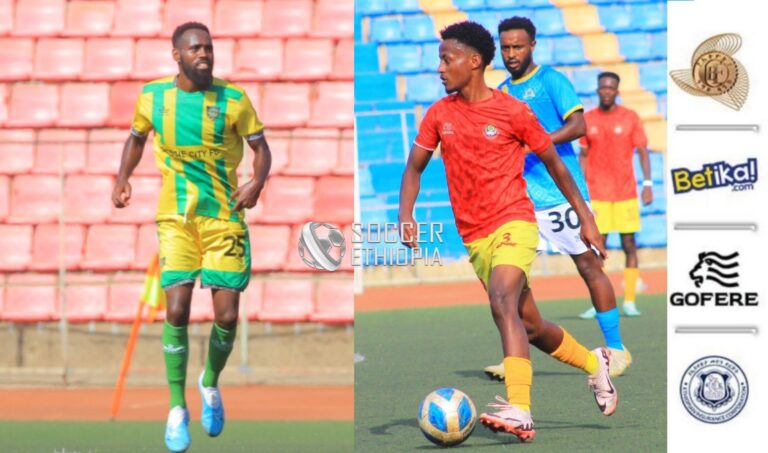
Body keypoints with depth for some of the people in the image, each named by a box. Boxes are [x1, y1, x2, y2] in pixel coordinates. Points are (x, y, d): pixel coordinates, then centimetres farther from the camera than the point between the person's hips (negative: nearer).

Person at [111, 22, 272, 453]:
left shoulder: (234, 99, -5)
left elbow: (261, 146, 1)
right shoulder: (153, 96, -1)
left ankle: (211, 383, 28)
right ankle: (178, 409, 1)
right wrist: (123, 179, 1)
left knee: (228, 315, -4)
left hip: (225, 218, 0)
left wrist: (258, 181, -18)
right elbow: (136, 137, 16)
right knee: (177, 309, -14)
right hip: (177, 219, 0)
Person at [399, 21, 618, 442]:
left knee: (503, 303, -29)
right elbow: (414, 168, 11)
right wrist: (406, 216, -6)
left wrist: (585, 217, 8)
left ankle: (519, 411, -38)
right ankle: (594, 363, 40)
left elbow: (553, 162, 5)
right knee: (530, 326, 12)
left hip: (513, 224, -5)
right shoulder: (439, 114, 5)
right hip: (474, 237, 5)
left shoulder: (513, 112, -6)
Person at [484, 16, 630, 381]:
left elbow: (577, 125, -16)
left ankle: (616, 349, 8)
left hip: (560, 191, -6)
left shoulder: (551, 81, -5)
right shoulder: (501, 92, 15)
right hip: (518, 196, 6)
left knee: (588, 263, -1)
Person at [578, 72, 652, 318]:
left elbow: (642, 151, 2)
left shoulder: (630, 118, 1)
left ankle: (629, 302, 6)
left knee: (629, 244, 0)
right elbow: (583, 155, 11)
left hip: (626, 192, -1)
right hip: (597, 194, 1)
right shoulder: (587, 120, 6)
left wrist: (647, 183, -6)